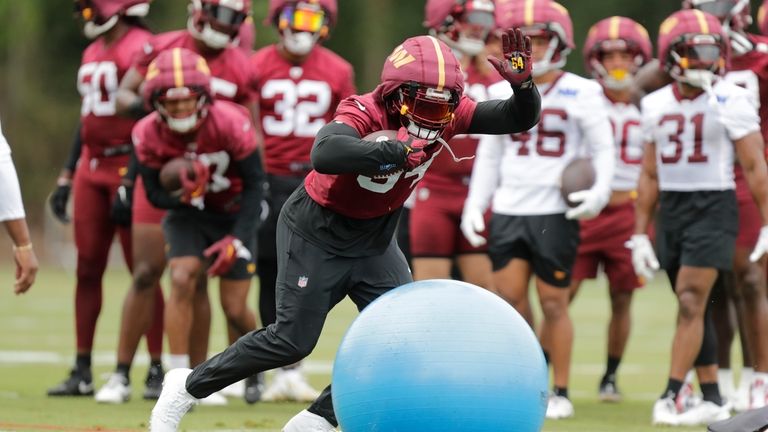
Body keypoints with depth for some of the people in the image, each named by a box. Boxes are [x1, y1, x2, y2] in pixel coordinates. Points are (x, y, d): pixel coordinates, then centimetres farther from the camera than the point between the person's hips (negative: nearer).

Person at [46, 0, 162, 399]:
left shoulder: (142, 50, -12)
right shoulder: (92, 53, 15)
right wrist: (65, 178, 21)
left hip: (129, 168, -8)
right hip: (92, 168, 8)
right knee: (87, 270, 8)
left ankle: (157, 370, 3)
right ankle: (82, 372, 13)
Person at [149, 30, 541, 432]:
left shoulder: (449, 113, -15)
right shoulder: (365, 113, -33)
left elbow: (520, 119, -14)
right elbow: (325, 154, -54)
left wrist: (522, 83, -36)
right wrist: (397, 149, -60)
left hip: (373, 239, 6)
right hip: (317, 235, -6)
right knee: (293, 340, -7)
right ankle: (189, 386, 13)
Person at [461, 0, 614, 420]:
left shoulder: (580, 93, -2)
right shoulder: (503, 94, 10)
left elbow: (603, 150, 2)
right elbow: (488, 156, 17)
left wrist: (599, 191, -15)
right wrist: (475, 204, 10)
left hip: (555, 213, -4)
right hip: (508, 209, 4)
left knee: (553, 302, -1)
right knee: (510, 296, 0)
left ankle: (560, 393, 9)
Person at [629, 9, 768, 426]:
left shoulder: (731, 101, -6)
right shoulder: (657, 105, 8)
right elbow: (649, 175, 14)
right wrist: (640, 234, 13)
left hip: (713, 208, -5)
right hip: (670, 209, 5)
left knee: (691, 303, -12)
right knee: (692, 308, 8)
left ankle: (671, 396, -11)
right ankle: (712, 397, 16)